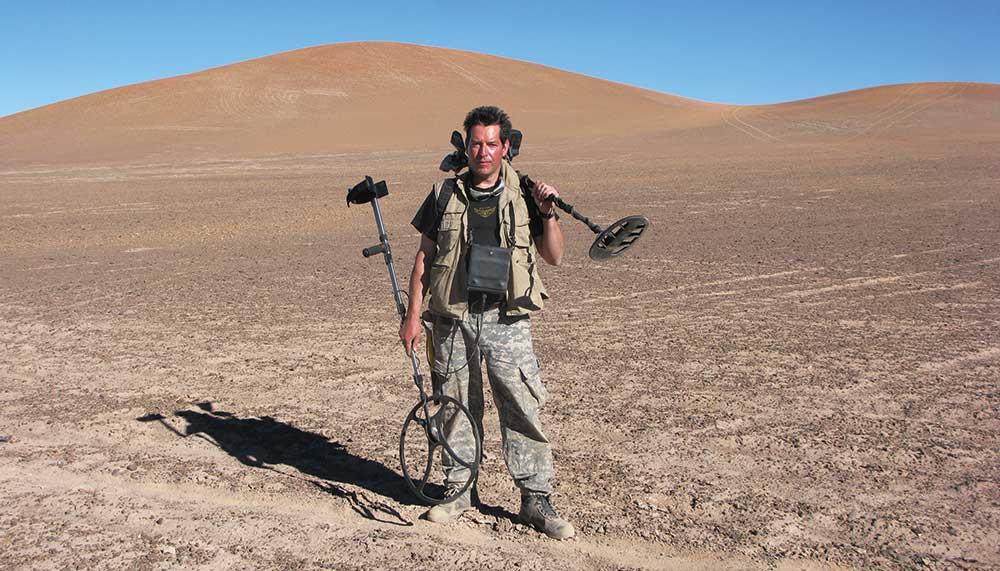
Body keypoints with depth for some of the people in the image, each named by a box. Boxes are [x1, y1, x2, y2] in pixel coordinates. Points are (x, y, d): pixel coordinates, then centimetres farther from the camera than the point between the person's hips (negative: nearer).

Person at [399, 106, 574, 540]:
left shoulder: (522, 196, 7)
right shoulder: (445, 194, 8)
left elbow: (554, 257, 9)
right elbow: (424, 256, 10)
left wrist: (548, 214, -6)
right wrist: (412, 315, 5)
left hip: (506, 319, -1)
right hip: (452, 319, 1)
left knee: (524, 408, -2)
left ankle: (536, 499, 10)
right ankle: (458, 492, 25)